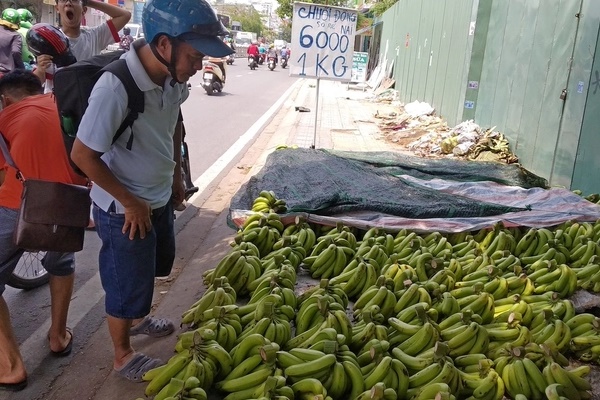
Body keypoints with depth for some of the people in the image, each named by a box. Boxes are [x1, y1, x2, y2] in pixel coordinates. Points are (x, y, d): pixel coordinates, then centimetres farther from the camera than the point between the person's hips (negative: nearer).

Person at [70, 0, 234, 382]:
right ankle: (123, 356, 37)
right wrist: (130, 202, -17)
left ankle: (138, 317, 56)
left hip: (160, 196, 7)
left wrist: (176, 173, 12)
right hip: (124, 209, -7)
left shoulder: (173, 75, -12)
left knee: (156, 264, 29)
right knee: (127, 284, 12)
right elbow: (83, 154, -25)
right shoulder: (115, 88, -33)